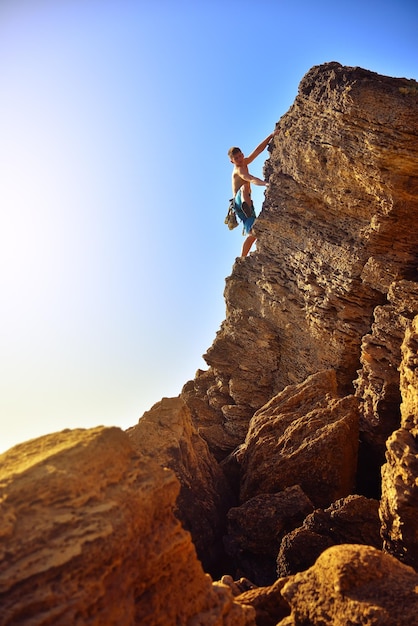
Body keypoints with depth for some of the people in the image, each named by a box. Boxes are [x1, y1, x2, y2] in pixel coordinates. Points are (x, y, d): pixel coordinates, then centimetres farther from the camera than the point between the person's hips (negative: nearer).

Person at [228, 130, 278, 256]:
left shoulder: (245, 163, 15)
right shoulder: (238, 170, -11)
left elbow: (259, 149, 9)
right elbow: (251, 179, -31)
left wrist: (271, 136, -2)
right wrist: (265, 183, -48)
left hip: (245, 202, 8)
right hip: (239, 202, -8)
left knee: (252, 234, -3)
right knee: (244, 187, -39)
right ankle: (247, 207, -66)